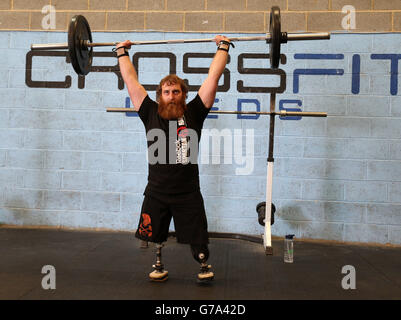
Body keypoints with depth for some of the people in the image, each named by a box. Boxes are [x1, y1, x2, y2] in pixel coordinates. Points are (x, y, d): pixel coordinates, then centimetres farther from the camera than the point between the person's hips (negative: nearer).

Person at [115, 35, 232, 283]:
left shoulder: (193, 113, -2)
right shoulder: (151, 113, 1)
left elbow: (213, 77, 0)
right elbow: (131, 80, 7)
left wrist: (223, 47, 6)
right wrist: (122, 52, 16)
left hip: (188, 193, -1)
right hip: (156, 192, 2)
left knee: (197, 239, 9)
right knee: (155, 235, 18)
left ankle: (205, 265, 35)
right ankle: (159, 265, 43)